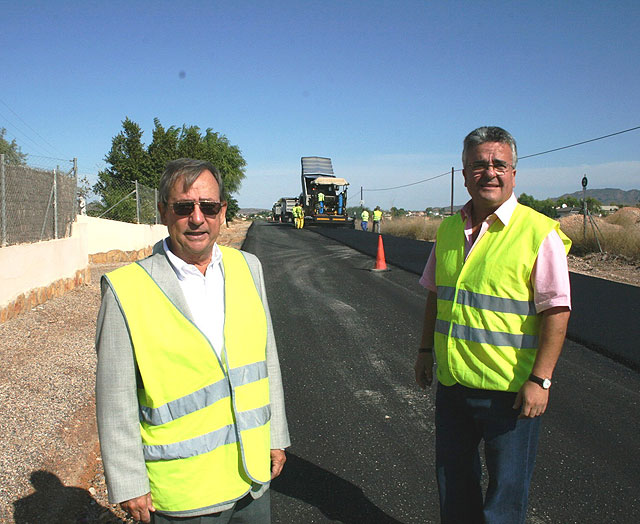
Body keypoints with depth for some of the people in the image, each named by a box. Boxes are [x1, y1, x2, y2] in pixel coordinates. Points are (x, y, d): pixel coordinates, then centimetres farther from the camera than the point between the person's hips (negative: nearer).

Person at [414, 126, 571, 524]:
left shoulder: (538, 233, -13)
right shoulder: (449, 229, 5)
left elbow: (557, 311, -15)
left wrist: (540, 379, -18)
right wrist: (426, 350, 14)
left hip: (511, 388, -5)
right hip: (451, 382, 6)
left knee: (507, 491, 11)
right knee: (453, 478, 21)